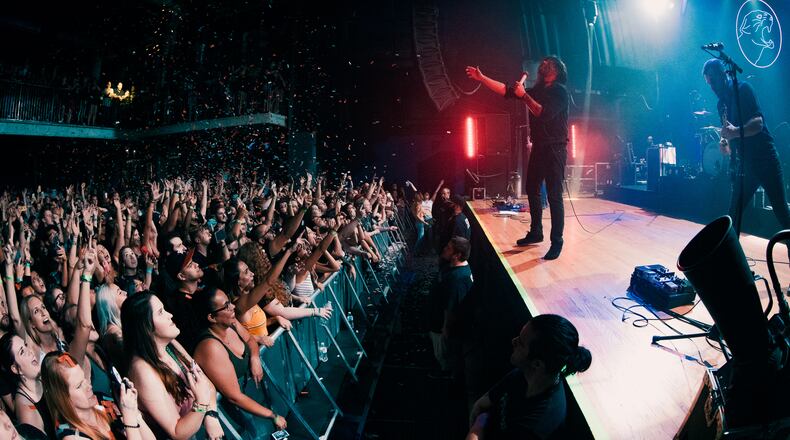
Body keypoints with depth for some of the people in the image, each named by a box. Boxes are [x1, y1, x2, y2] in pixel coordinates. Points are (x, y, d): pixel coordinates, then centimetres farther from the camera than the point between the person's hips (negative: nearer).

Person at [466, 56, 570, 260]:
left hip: (555, 149, -8)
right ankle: (535, 232, 27)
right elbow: (506, 90, 9)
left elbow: (544, 113, -21)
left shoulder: (559, 91, -7)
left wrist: (524, 95, -18)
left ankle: (557, 242, -3)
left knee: (554, 196, -8)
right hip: (539, 147, 8)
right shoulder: (537, 90, 13)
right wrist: (481, 78, 3)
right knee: (532, 190, 14)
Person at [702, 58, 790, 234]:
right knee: (733, 214, 6)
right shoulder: (721, 103, 12)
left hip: (765, 158, -6)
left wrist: (735, 132, -32)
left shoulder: (743, 89, -7)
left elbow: (758, 123, -16)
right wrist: (726, 145, -4)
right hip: (744, 164, 6)